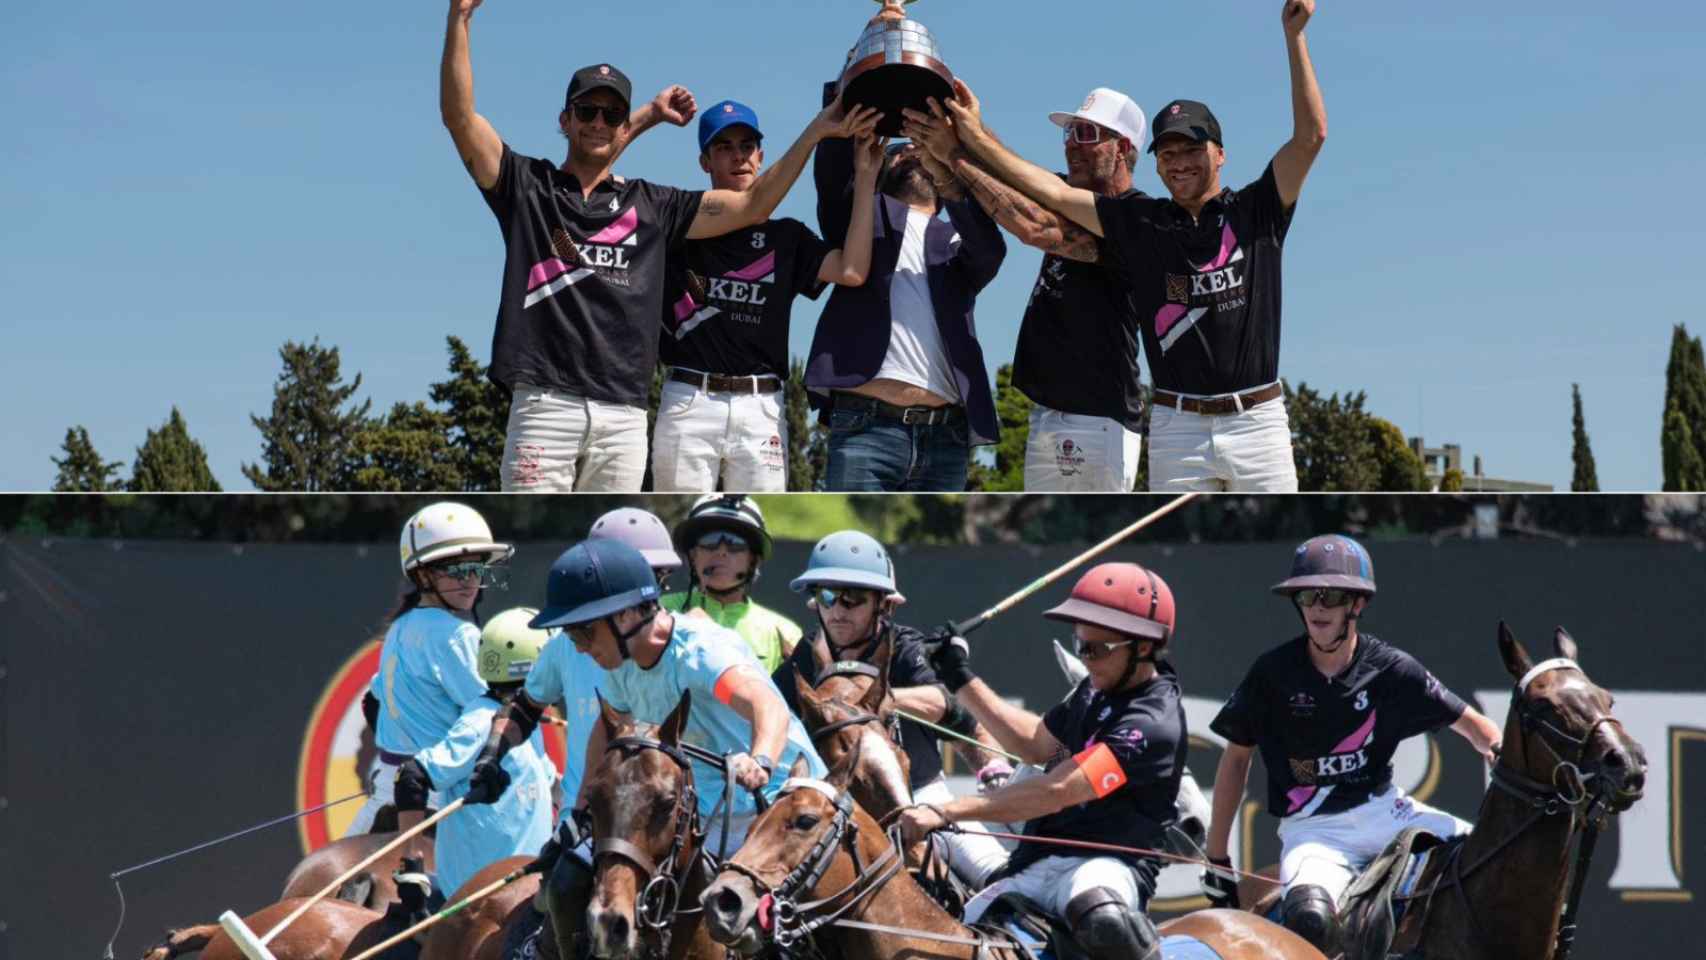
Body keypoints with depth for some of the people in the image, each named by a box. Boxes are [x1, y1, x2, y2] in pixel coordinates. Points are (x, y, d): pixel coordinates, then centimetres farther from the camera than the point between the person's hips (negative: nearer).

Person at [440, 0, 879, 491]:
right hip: (545, 406, -3)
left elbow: (751, 205, 16)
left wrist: (816, 132, 8)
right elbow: (458, 115, 3)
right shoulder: (527, 184, 12)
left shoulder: (651, 206, 18)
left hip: (624, 416, 3)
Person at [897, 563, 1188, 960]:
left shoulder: (1153, 724, -19)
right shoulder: (1097, 689, 12)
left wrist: (945, 813, -29)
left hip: (1107, 866, -9)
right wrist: (962, 681, 24)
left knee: (1100, 918, -41)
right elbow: (1037, 744, 29)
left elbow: (1055, 791, -26)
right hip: (1036, 864, 9)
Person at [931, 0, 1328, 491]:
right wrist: (977, 139, -3)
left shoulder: (1255, 212, 4)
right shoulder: (1139, 224, 8)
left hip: (1257, 419, -1)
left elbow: (1311, 135, -4)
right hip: (1176, 427, 1)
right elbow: (1055, 193, 4)